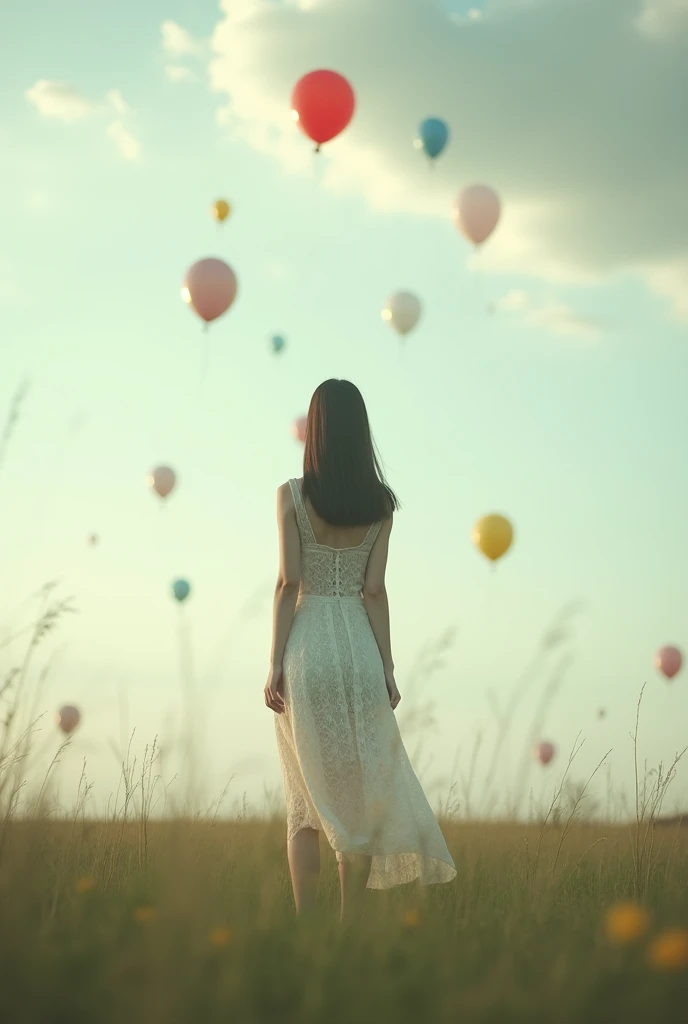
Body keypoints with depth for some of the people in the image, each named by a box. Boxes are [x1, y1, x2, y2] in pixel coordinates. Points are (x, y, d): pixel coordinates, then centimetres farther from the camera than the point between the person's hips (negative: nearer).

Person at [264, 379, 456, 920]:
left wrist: (275, 663, -5)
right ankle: (349, 926, 9)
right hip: (360, 648, 1)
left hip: (307, 649, -1)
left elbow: (288, 581, -8)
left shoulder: (292, 495, -4)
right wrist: (387, 667, 2)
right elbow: (374, 589, -2)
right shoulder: (381, 503, 2)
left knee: (306, 795, 6)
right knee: (361, 791, 8)